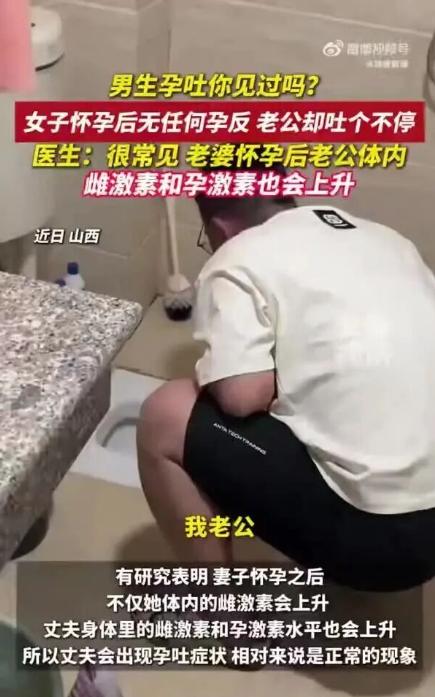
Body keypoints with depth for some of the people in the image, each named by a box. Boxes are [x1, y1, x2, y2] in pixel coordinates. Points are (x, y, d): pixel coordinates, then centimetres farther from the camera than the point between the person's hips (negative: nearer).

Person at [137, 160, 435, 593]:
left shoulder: (239, 258, -5)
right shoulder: (382, 238, 15)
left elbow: (242, 394, -18)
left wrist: (208, 376, 5)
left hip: (376, 530, -8)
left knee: (165, 418, 1)